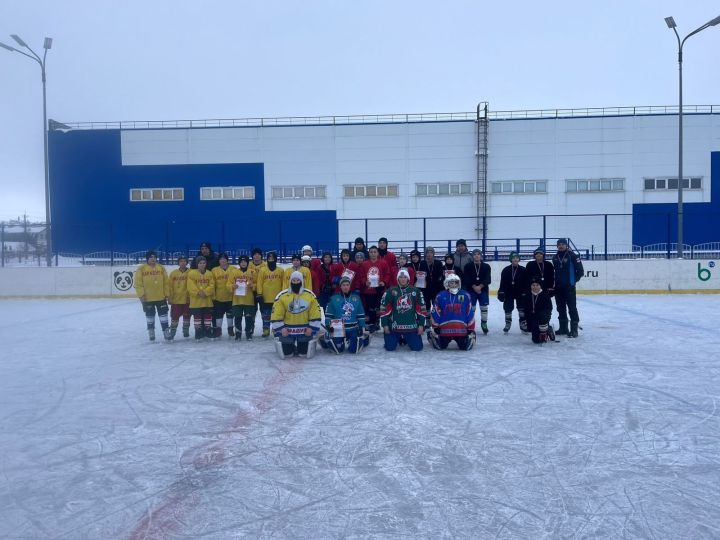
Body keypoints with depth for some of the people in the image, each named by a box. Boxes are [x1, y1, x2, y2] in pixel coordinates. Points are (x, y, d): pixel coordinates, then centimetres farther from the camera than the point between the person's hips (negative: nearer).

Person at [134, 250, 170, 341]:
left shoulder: (161, 268, 2)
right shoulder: (141, 269, -6)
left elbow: (166, 282, 4)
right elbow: (138, 283, -7)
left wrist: (167, 294, 2)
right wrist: (141, 295, -13)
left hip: (161, 297, 2)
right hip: (147, 298, -2)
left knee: (163, 314, 4)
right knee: (150, 315, 11)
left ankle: (166, 332, 13)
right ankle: (151, 333, 24)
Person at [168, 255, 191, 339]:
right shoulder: (173, 273, 1)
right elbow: (170, 287, 2)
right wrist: (170, 298, -1)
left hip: (187, 299, 0)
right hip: (176, 300, 0)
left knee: (187, 316, 11)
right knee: (174, 316, 4)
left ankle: (186, 331, 24)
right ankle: (172, 332, 13)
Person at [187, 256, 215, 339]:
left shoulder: (209, 273, 8)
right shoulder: (192, 273, -2)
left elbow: (212, 285, -1)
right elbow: (191, 286, -10)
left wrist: (205, 292, -14)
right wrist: (198, 292, -18)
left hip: (207, 300, 3)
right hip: (196, 300, -3)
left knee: (208, 315, 8)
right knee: (197, 316, 4)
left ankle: (208, 331, 18)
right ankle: (198, 332, 13)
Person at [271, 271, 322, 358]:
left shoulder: (310, 295, -1)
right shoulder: (282, 296, -5)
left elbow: (315, 314, 0)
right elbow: (276, 314, -4)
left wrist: (311, 328, -7)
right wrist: (281, 328, -10)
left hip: (304, 328, 1)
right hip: (287, 328, -1)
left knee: (306, 352, -5)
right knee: (286, 352, -7)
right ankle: (291, 349, 29)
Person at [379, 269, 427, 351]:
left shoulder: (416, 292, 3)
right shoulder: (391, 292, -1)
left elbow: (421, 309, 6)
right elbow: (384, 309, 0)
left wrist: (421, 325, 1)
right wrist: (385, 325, -3)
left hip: (411, 326, 1)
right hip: (394, 326, -1)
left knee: (417, 347, -6)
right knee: (390, 347, -9)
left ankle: (406, 338, 28)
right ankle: (397, 338, 28)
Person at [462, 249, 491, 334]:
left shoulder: (486, 266, 4)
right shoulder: (468, 266, 3)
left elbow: (488, 279, -4)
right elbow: (466, 278, -6)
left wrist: (480, 286, -17)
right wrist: (474, 286, -16)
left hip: (483, 289, 1)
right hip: (471, 289, -1)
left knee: (484, 307, 2)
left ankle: (484, 324, 15)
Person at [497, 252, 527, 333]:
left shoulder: (523, 270, -4)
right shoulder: (506, 270, -2)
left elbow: (526, 283, -3)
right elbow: (502, 281, -2)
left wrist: (525, 292, -9)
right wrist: (501, 291, -7)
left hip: (520, 293, 0)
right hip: (508, 292, 1)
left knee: (522, 308, 2)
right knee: (508, 308, 6)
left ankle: (523, 323, 13)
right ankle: (508, 323, 20)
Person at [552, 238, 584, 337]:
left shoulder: (572, 256, -7)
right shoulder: (555, 257, 10)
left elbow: (580, 270, -6)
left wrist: (574, 280, -4)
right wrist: (556, 280, 12)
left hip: (569, 286, -6)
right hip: (558, 287, 6)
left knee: (572, 307, -6)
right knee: (561, 308, 12)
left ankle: (574, 329, -4)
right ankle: (563, 328, 22)